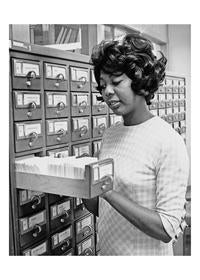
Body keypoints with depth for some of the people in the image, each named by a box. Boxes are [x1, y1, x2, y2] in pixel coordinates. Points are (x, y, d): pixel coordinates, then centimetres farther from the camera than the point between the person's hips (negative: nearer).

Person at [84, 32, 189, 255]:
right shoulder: (110, 134, -2)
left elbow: (167, 230, -23)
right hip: (107, 250, 6)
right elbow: (98, 208, 4)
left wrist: (108, 191, -29)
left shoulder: (169, 142, -21)